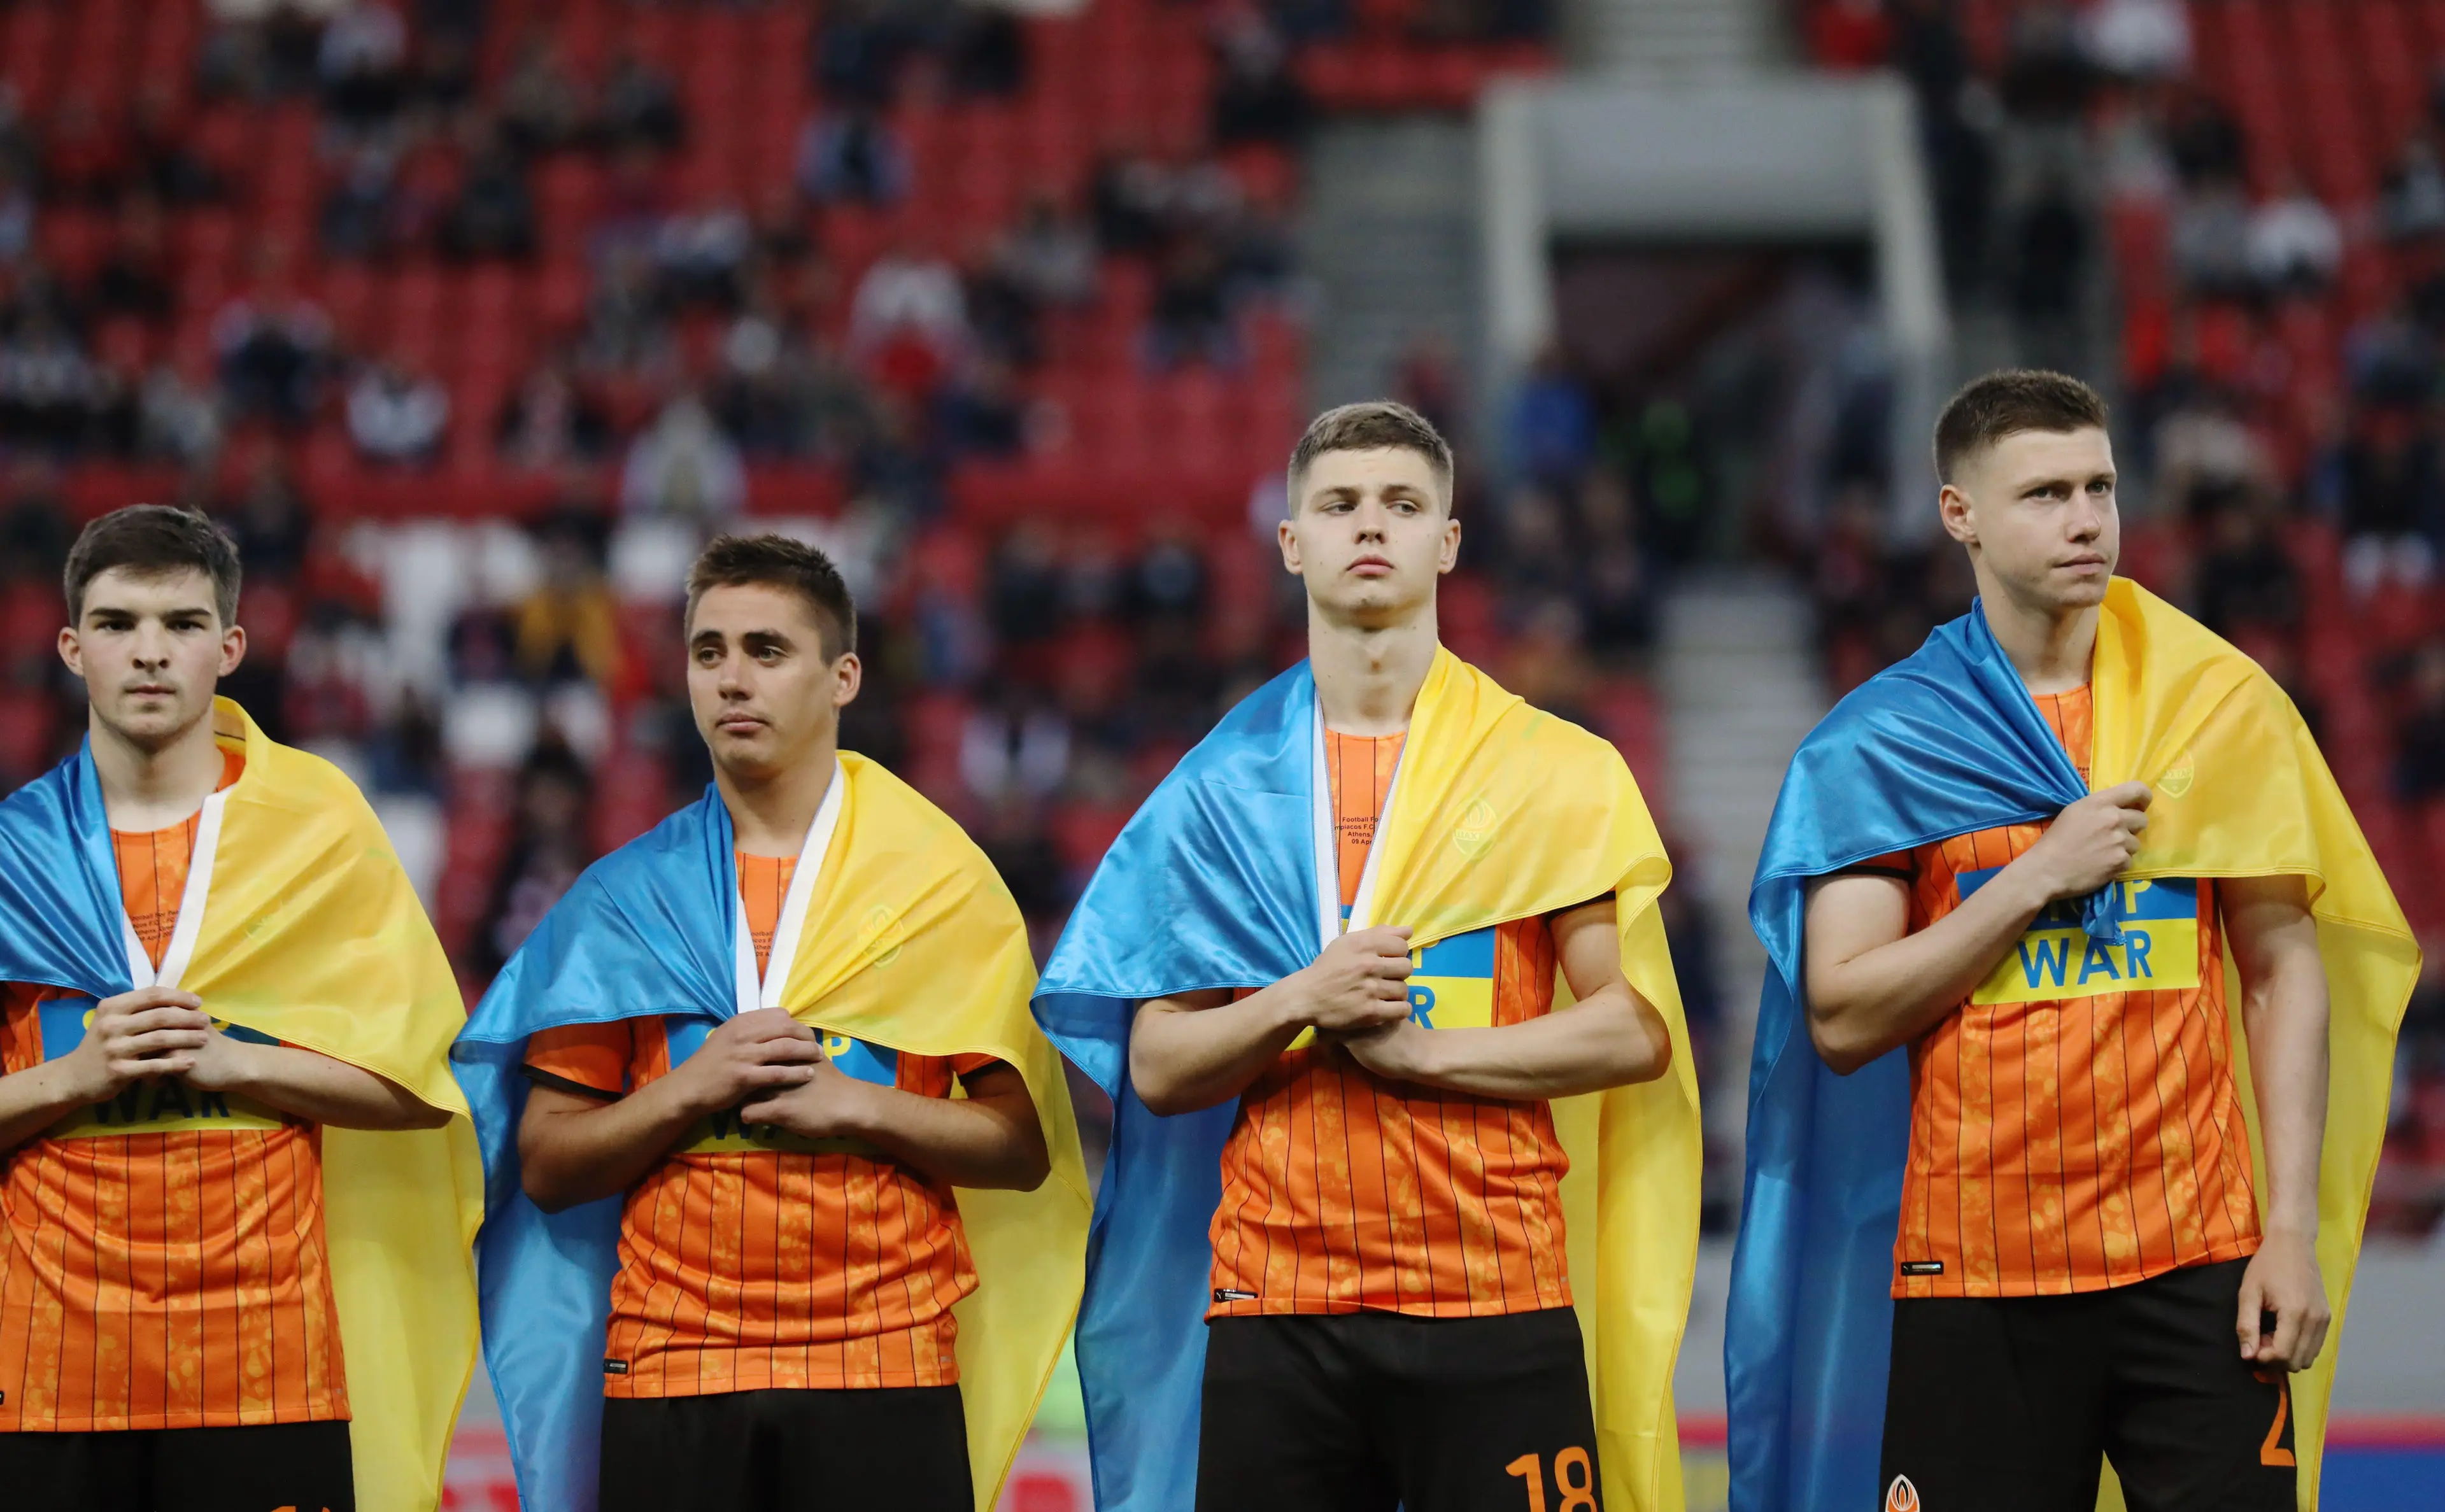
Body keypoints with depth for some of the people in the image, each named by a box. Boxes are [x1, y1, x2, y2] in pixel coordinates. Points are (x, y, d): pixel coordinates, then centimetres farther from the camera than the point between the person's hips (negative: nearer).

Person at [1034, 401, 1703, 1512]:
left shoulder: (1552, 772, 5)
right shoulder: (1221, 789, 10)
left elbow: (1638, 1032, 1)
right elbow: (1156, 1066, 7)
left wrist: (1421, 1047, -9)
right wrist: (1304, 1003, -11)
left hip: (1494, 1307, -1)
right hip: (1273, 1312, 2)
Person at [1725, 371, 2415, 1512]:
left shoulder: (2221, 702, 7)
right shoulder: (1880, 740, 1)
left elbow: (2283, 970, 7)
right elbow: (1842, 1020, -4)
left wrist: (2294, 1228, -1)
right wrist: (2042, 875, -12)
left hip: (2197, 1261, 1)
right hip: (1973, 1276, -1)